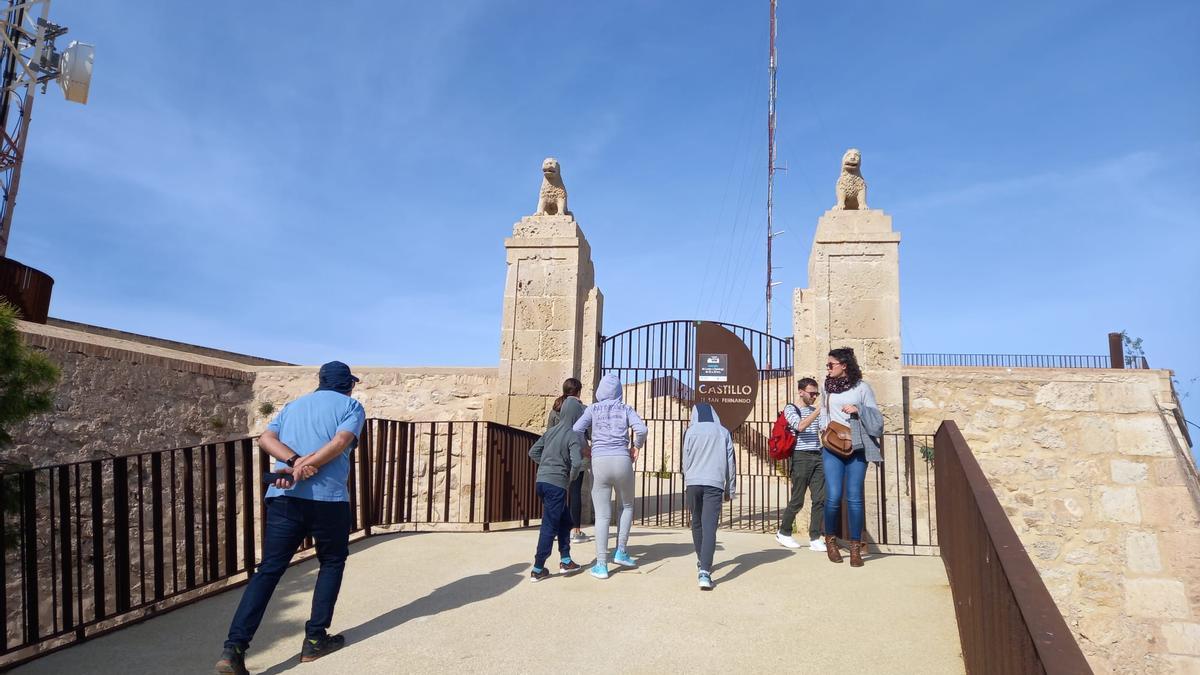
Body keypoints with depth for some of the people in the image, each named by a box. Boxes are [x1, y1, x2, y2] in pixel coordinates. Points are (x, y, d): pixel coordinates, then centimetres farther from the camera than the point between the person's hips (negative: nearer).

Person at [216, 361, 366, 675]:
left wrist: (295, 462, -7)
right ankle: (315, 640, 17)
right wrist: (304, 469, -14)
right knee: (332, 562, 17)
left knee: (268, 570, 6)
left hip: (283, 497, 4)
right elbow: (340, 443, -11)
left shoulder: (293, 405, 24)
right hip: (328, 498, -4)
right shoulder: (351, 406, 9)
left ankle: (234, 648, -6)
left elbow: (266, 439, 6)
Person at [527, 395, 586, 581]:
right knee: (550, 527, 2)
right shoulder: (575, 436, -11)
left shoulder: (552, 431, 9)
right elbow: (577, 462, -23)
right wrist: (572, 477, -4)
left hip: (541, 481, 7)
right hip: (556, 484, -7)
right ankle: (537, 570, 7)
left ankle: (565, 561, 25)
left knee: (565, 521, 20)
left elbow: (533, 452, 13)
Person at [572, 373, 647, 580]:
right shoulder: (625, 409, 7)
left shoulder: (593, 409, 7)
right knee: (627, 506, 22)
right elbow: (641, 429, -8)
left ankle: (601, 565, 2)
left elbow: (575, 431, -4)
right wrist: (636, 446, 10)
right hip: (622, 460, 0)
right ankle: (621, 552, 18)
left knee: (602, 515, 3)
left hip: (599, 462, 0)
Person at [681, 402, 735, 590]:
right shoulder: (723, 432, 10)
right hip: (715, 484, -1)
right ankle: (704, 571, -20)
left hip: (693, 483, 1)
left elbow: (686, 461, 8)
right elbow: (731, 463, 11)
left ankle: (702, 563, 33)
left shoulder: (690, 432, 6)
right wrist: (730, 489, 19)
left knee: (697, 523, 20)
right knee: (709, 527, -7)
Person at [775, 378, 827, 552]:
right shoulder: (790, 408, 0)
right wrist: (819, 410, -21)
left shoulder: (815, 410, 19)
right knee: (797, 500, -1)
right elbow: (800, 426, -17)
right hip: (801, 457, -6)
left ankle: (815, 539, 4)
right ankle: (783, 533, 17)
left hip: (818, 457, 6)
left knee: (820, 499, -1)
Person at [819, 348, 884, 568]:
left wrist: (859, 409, -17)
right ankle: (830, 540, 16)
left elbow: (876, 420, 0)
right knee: (833, 496, -7)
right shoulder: (827, 387, 8)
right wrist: (825, 430, 7)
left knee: (854, 498, -1)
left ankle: (855, 548, 10)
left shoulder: (861, 387, 0)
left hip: (857, 449, -1)